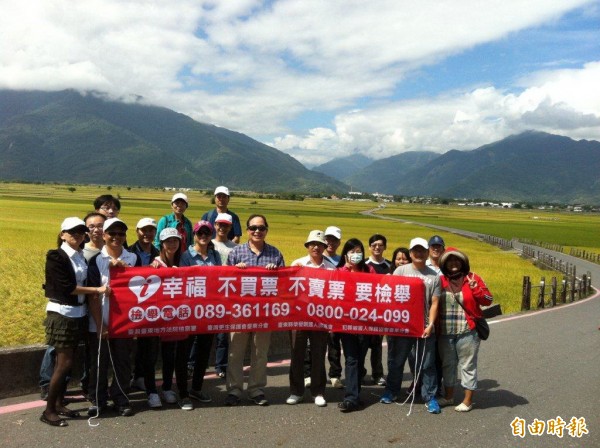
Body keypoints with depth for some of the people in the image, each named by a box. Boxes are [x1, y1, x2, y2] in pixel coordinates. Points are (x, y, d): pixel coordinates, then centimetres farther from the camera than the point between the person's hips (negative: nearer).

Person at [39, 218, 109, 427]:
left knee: (66, 362, 13)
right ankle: (48, 410, 6)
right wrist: (97, 290, -15)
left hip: (79, 314, 6)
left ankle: (59, 404, 24)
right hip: (61, 314, -6)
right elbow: (67, 287, -17)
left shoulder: (83, 256, 9)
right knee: (64, 363, -6)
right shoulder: (56, 256, -11)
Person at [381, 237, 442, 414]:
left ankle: (430, 397, 19)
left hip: (425, 327, 0)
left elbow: (434, 303, 2)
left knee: (427, 364, 7)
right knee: (396, 361, 12)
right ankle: (391, 391, 29)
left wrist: (430, 325, -8)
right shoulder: (400, 271, 2)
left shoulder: (434, 276, 4)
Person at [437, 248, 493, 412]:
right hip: (445, 332, 4)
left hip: (467, 332, -3)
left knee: (468, 365, 5)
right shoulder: (441, 280, 5)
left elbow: (488, 300, -4)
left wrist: (475, 287, -17)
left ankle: (468, 400, 18)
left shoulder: (472, 278, -2)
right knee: (447, 364, 15)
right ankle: (449, 396, 31)